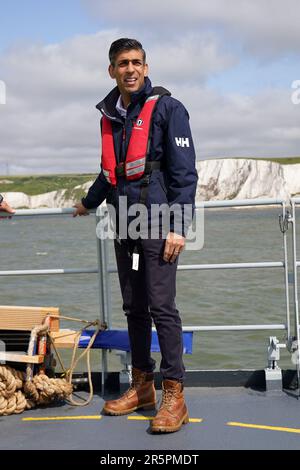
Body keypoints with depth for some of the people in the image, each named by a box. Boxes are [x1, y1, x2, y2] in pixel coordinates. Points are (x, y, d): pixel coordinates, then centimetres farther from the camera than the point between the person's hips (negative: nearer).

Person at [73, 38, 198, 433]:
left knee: (161, 307, -9)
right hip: (124, 224, 7)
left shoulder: (166, 108, -4)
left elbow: (184, 172, -9)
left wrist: (178, 226, -16)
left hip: (158, 223, -6)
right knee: (134, 308, 10)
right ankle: (142, 386, 20)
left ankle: (174, 396, -3)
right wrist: (89, 202, 44)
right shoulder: (109, 116, 16)